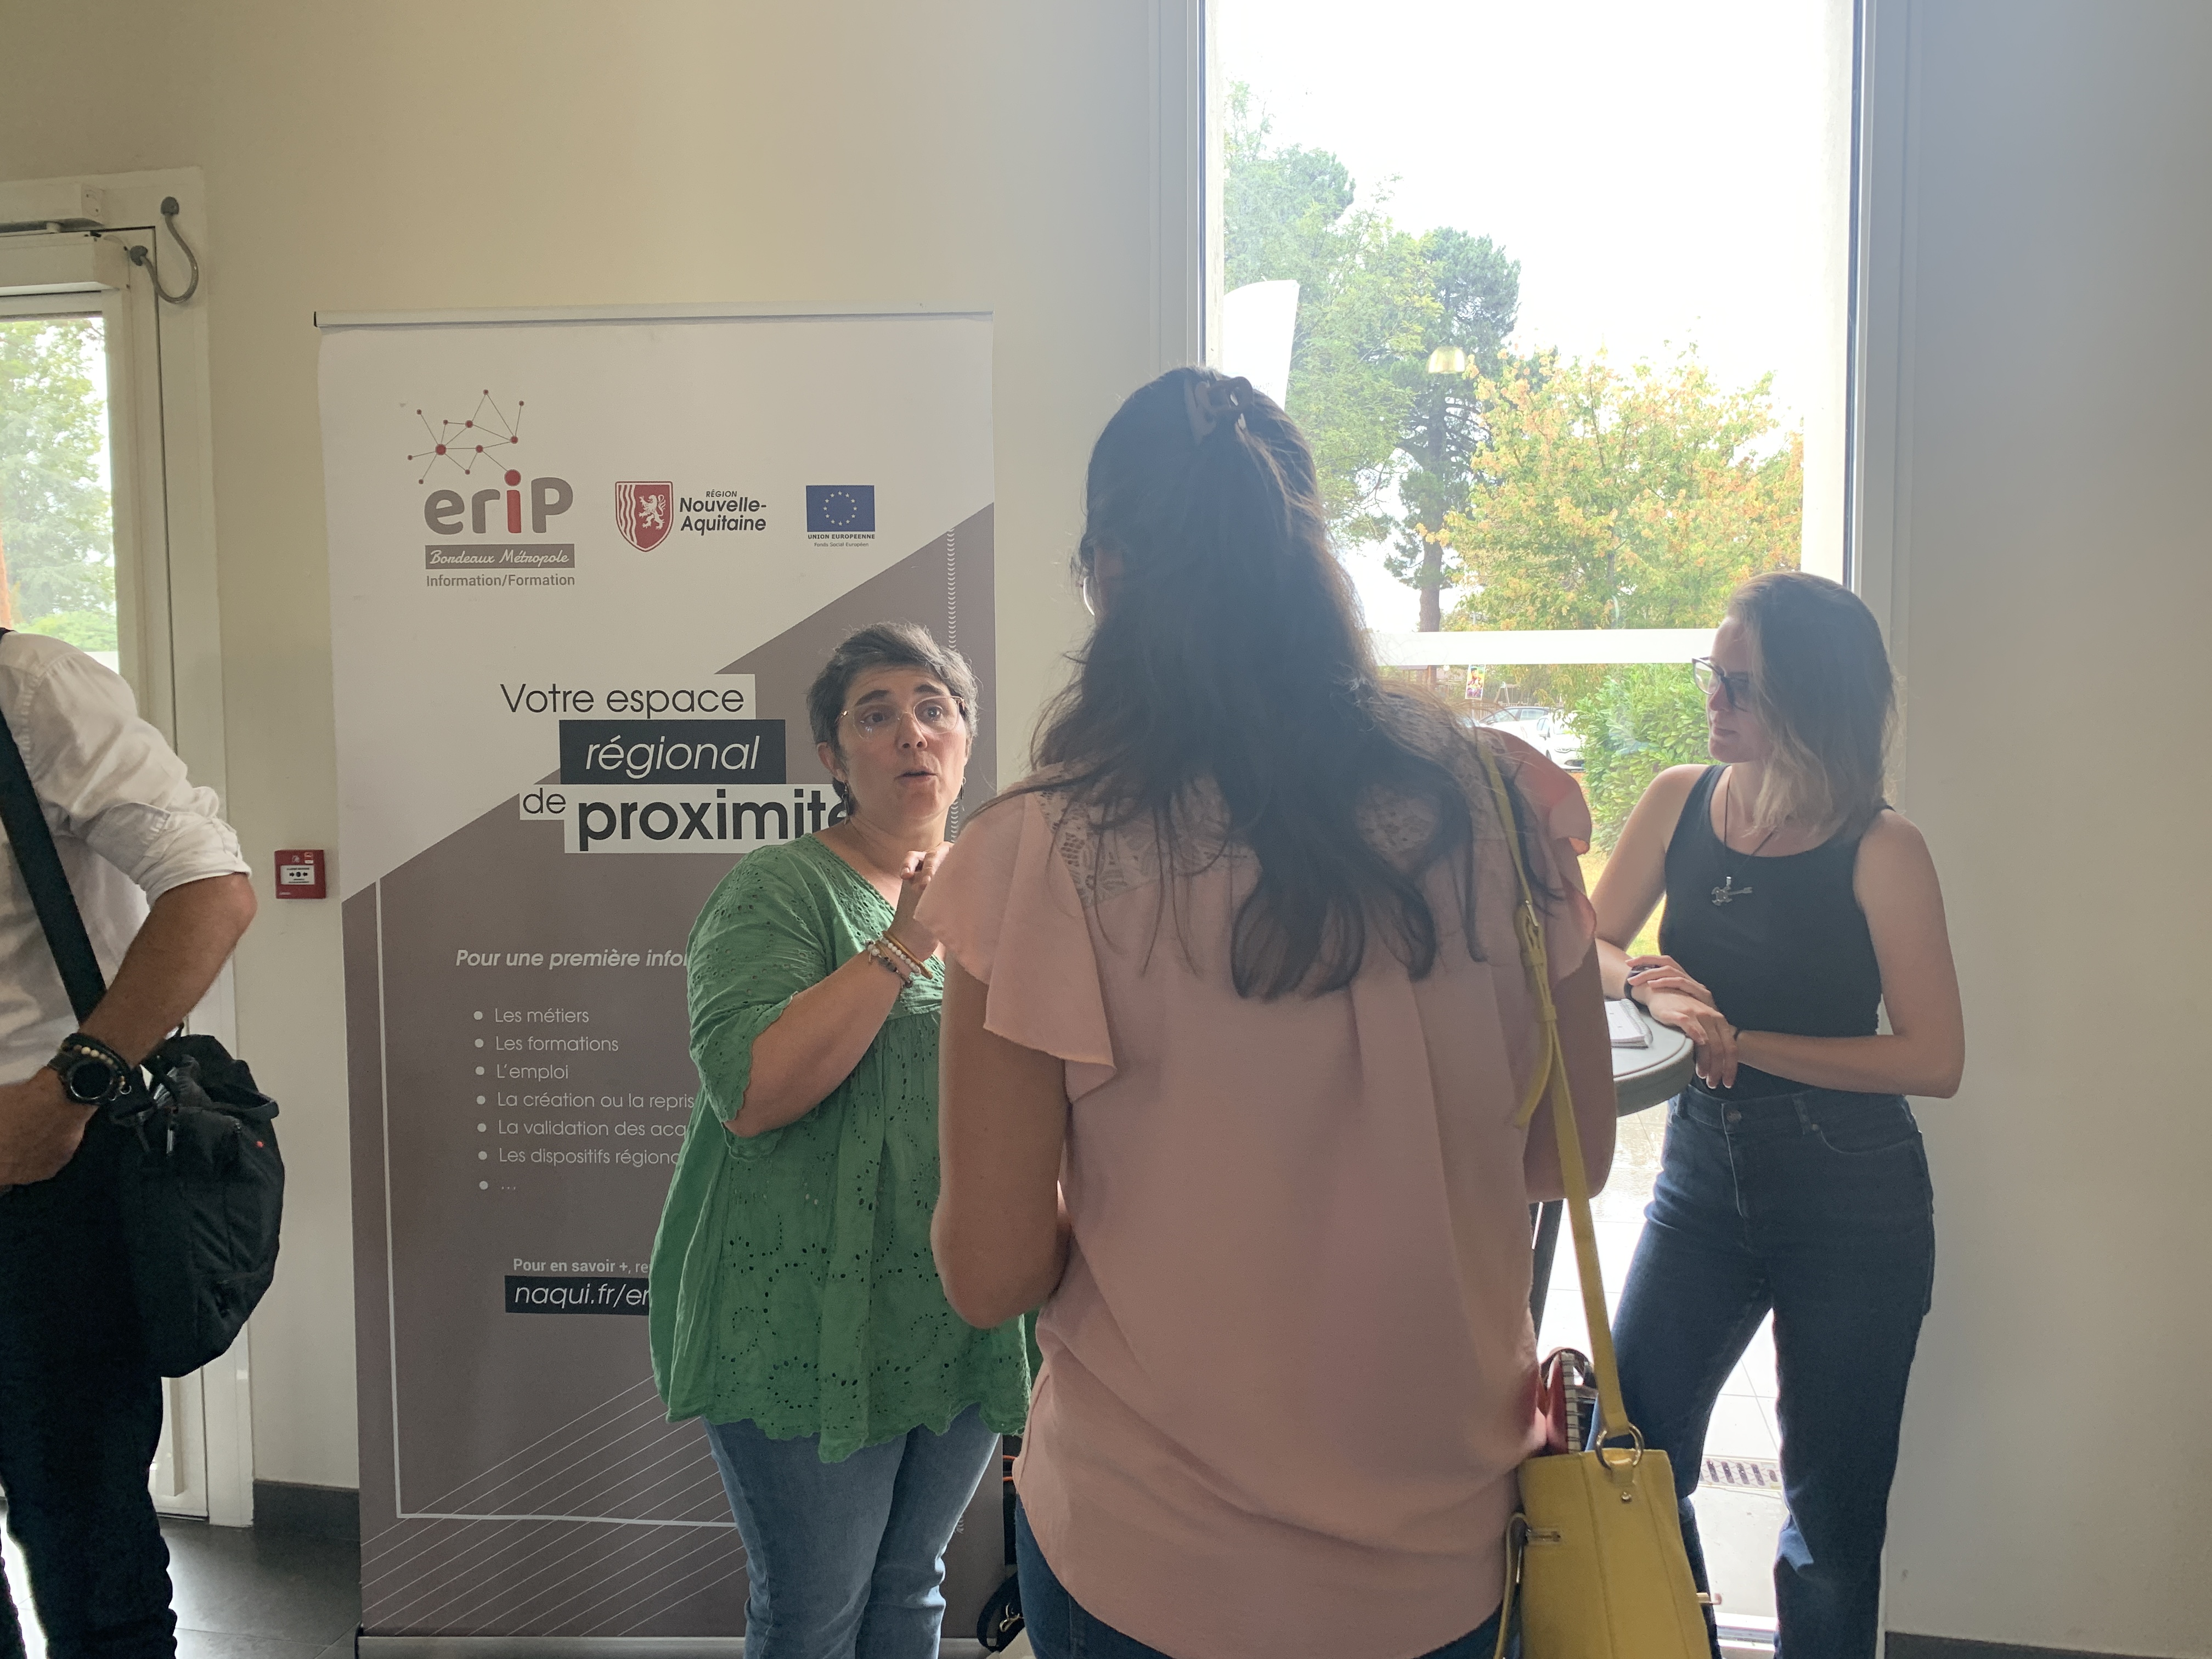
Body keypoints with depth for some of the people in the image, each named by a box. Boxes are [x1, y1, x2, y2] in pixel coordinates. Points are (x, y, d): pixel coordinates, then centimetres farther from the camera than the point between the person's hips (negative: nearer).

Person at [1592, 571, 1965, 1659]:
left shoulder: (1879, 851, -14)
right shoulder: (1680, 802, -2)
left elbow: (1935, 1059, -14)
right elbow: (1588, 948, 3)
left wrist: (1742, 1039, -19)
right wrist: (1654, 986, -18)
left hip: (1851, 1208, -4)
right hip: (1703, 1172, 4)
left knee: (1832, 1510, 9)